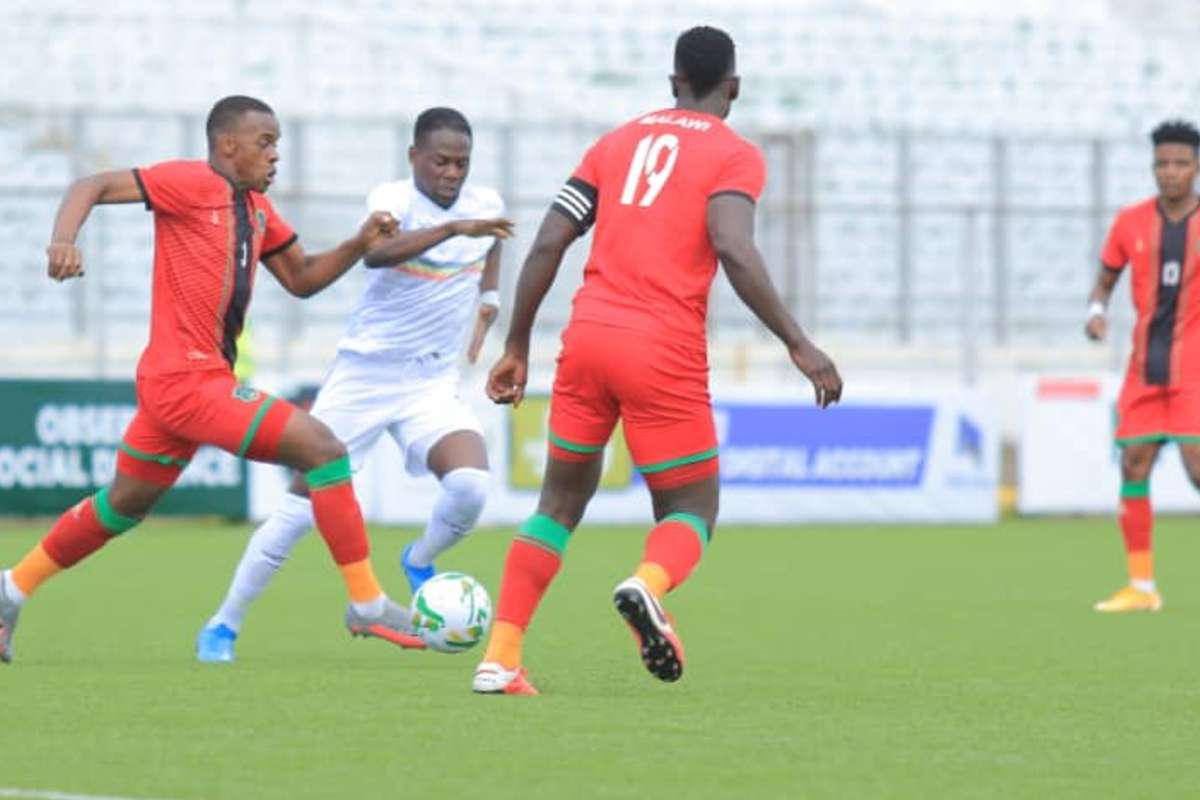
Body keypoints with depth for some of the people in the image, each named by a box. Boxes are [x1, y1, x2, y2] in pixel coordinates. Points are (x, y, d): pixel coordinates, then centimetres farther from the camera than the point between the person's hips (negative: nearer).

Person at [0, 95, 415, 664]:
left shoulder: (256, 210, 15)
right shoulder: (193, 184, -10)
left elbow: (301, 279, 23)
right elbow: (93, 187, -13)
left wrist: (360, 244, 7)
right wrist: (64, 239, -32)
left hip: (175, 381, 10)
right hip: (188, 381, -10)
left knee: (124, 505, 22)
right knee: (323, 449, -14)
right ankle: (368, 606, -10)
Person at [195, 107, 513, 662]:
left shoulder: (485, 205, 0)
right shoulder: (393, 199, -15)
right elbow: (375, 252, -40)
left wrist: (487, 305, 12)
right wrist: (454, 228, -50)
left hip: (433, 382, 3)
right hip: (363, 373, -3)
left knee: (470, 485, -23)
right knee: (303, 506, -4)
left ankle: (419, 562, 10)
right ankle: (222, 627, 11)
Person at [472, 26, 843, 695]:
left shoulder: (617, 142, 17)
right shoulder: (735, 155, 3)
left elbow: (548, 245, 11)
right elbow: (733, 250, -15)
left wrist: (517, 347, 17)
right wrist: (799, 345, -15)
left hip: (587, 338, 4)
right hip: (665, 352, -4)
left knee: (562, 501, 18)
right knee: (692, 510, 8)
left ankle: (500, 659, 6)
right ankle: (649, 585, -28)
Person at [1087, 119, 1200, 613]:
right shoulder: (1131, 222, 5)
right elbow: (1105, 280, 14)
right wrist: (1097, 310, -6)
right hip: (1146, 364, 4)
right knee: (1133, 466, 0)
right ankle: (1141, 587, 9)